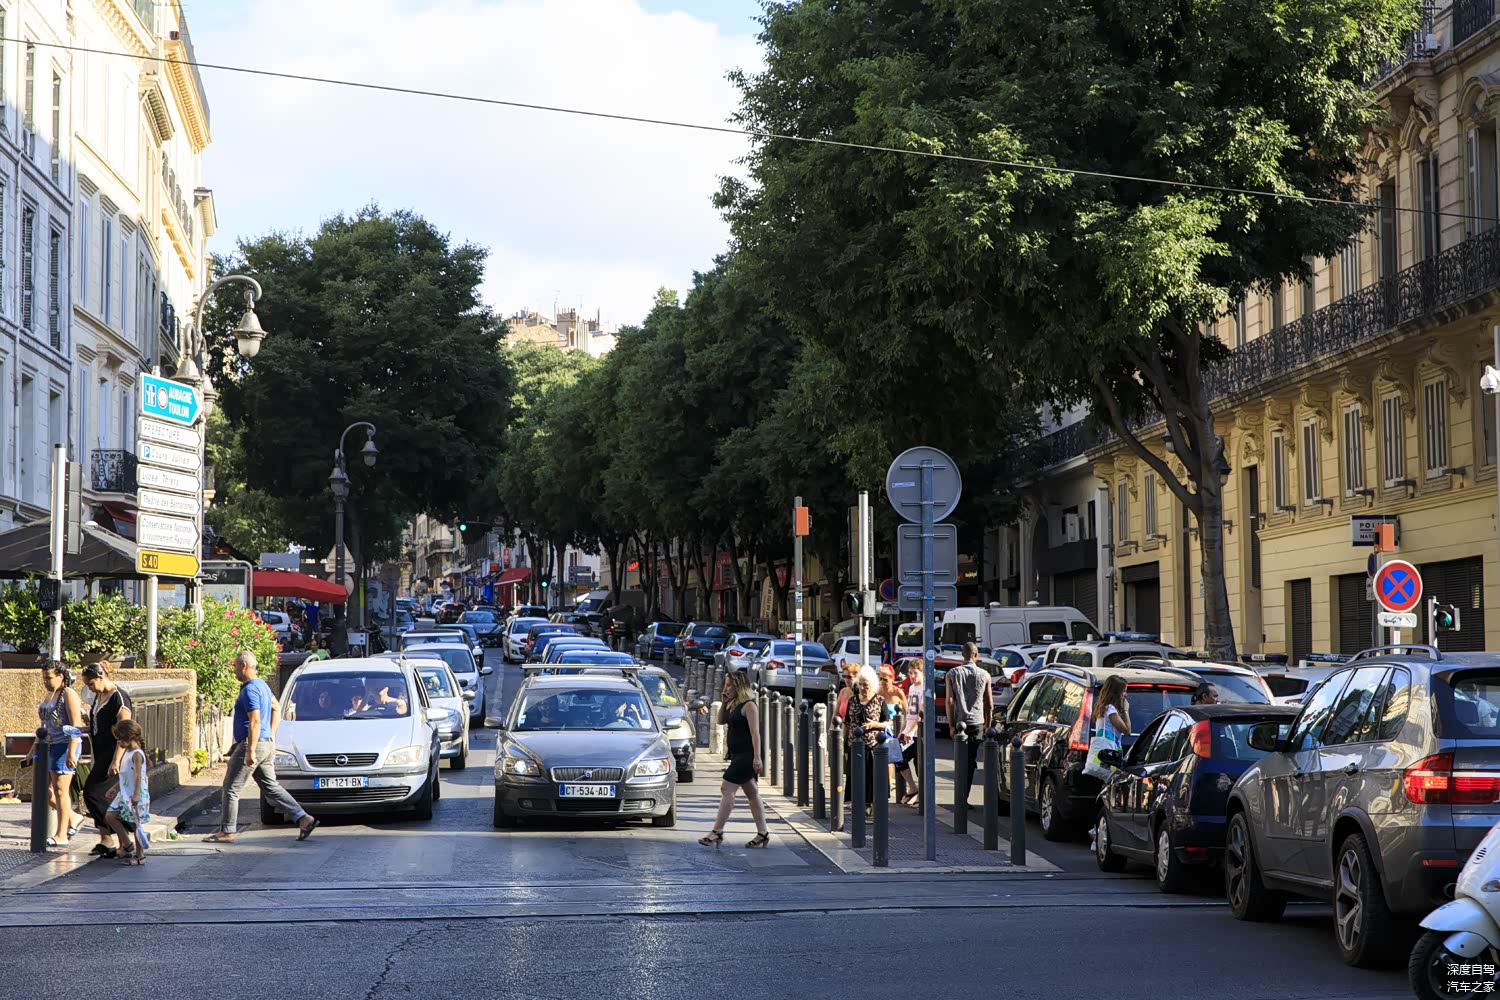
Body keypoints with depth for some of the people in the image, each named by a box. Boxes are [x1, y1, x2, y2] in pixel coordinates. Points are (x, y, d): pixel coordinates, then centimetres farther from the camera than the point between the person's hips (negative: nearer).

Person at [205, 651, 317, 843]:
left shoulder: (250, 690, -17)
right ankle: (304, 819, 2)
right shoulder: (262, 685, 16)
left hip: (252, 743, -10)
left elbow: (255, 721, -24)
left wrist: (251, 751, -25)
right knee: (271, 787, 10)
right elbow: (276, 709, 28)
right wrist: (272, 734, 26)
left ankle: (226, 832, 5)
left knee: (231, 788, 0)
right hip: (267, 744, 10)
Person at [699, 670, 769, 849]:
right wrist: (723, 703, 6)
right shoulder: (733, 705, 12)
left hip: (746, 755, -10)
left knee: (726, 789, -14)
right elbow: (721, 721, 20)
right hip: (738, 755, 10)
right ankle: (762, 833, 17)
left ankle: (717, 832, -16)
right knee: (751, 793, 12)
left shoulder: (748, 706, -15)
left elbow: (755, 732, -20)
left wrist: (757, 757, -25)